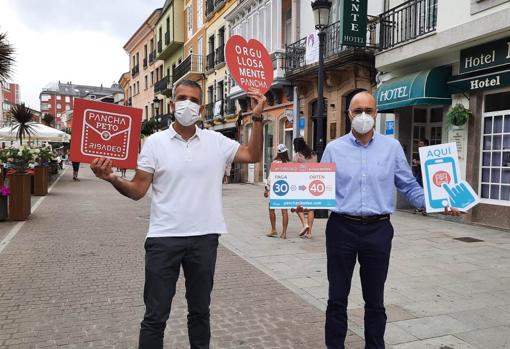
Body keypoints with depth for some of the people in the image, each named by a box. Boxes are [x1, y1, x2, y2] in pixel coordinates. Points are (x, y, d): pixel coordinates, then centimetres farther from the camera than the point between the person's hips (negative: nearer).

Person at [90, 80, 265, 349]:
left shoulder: (216, 142, 3)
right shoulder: (155, 142, -1)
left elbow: (253, 155, 4)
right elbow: (138, 190, -3)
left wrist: (257, 117, -3)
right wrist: (113, 179, -23)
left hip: (204, 238, 2)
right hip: (164, 239, -2)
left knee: (200, 310, 19)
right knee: (155, 315, 9)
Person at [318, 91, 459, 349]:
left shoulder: (392, 147, 4)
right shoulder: (334, 148, 3)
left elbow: (409, 186, 5)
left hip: (378, 230, 1)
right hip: (341, 228, 0)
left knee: (375, 299, 15)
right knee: (337, 297, 11)